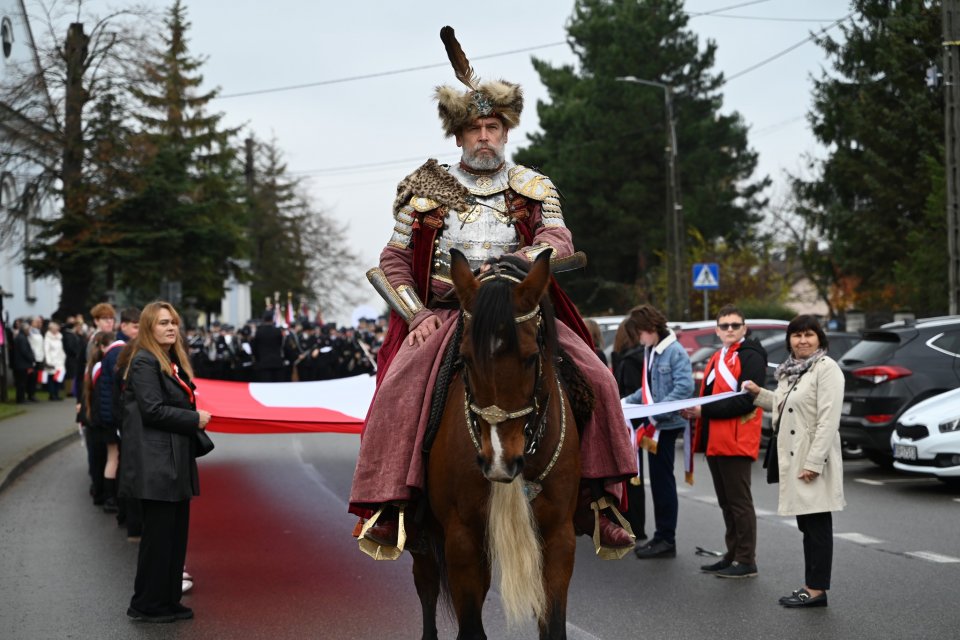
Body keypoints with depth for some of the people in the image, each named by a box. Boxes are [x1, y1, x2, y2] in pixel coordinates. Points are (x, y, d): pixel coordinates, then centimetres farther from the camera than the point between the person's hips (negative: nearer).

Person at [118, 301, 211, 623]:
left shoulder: (173, 362, 18)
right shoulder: (144, 362, -12)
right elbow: (153, 410, -19)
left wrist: (194, 420, 5)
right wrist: (195, 419, -13)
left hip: (175, 463, 10)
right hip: (155, 465, -10)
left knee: (176, 533, 12)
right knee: (159, 534, -4)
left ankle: (169, 601, 20)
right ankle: (146, 605, 5)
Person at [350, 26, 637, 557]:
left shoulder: (533, 188, 11)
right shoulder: (427, 191, 9)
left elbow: (560, 241, -7)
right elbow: (393, 261, 8)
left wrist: (518, 261, -29)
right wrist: (418, 315, -8)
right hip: (444, 313, -1)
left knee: (596, 378, -17)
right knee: (401, 387, -28)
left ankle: (600, 499, -9)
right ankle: (389, 504, -22)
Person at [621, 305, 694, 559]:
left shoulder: (675, 352, -14)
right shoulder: (650, 351, 14)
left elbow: (685, 387, -21)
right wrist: (628, 401, 9)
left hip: (667, 423, -9)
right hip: (654, 424, 9)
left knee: (663, 480, -4)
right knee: (658, 480, 13)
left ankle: (666, 540, 2)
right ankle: (661, 537, 21)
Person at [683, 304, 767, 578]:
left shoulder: (751, 357, -9)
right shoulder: (717, 359, 20)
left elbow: (745, 401, -19)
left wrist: (704, 411, -17)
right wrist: (695, 411, 4)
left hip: (736, 442, -9)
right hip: (715, 440, 9)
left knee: (739, 502, -5)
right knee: (726, 503, 14)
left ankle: (747, 561, 0)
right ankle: (732, 556, 22)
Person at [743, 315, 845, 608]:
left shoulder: (826, 368, -11)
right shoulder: (790, 370, 15)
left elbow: (828, 419, -18)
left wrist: (814, 462, -23)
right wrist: (759, 393, 10)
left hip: (814, 460, -9)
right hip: (793, 458, 9)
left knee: (818, 525, -4)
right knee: (807, 526, 12)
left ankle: (817, 589, -1)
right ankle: (811, 585, 18)